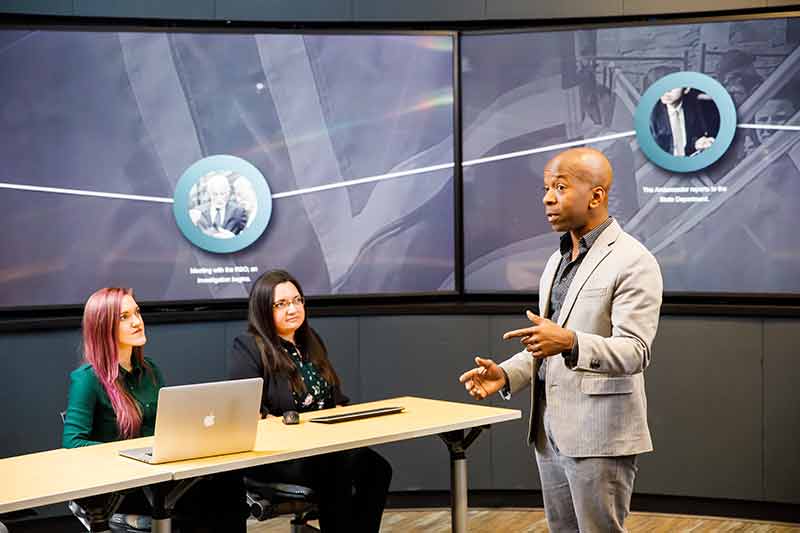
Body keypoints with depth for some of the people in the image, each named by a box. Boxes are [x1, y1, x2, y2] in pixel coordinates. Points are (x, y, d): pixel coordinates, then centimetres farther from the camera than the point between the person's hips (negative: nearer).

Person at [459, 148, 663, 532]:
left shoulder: (633, 262, -12)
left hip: (599, 438, -8)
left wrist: (570, 343, -37)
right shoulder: (558, 260, 16)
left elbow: (634, 352, -21)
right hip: (550, 432, 8)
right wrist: (507, 374, 3)